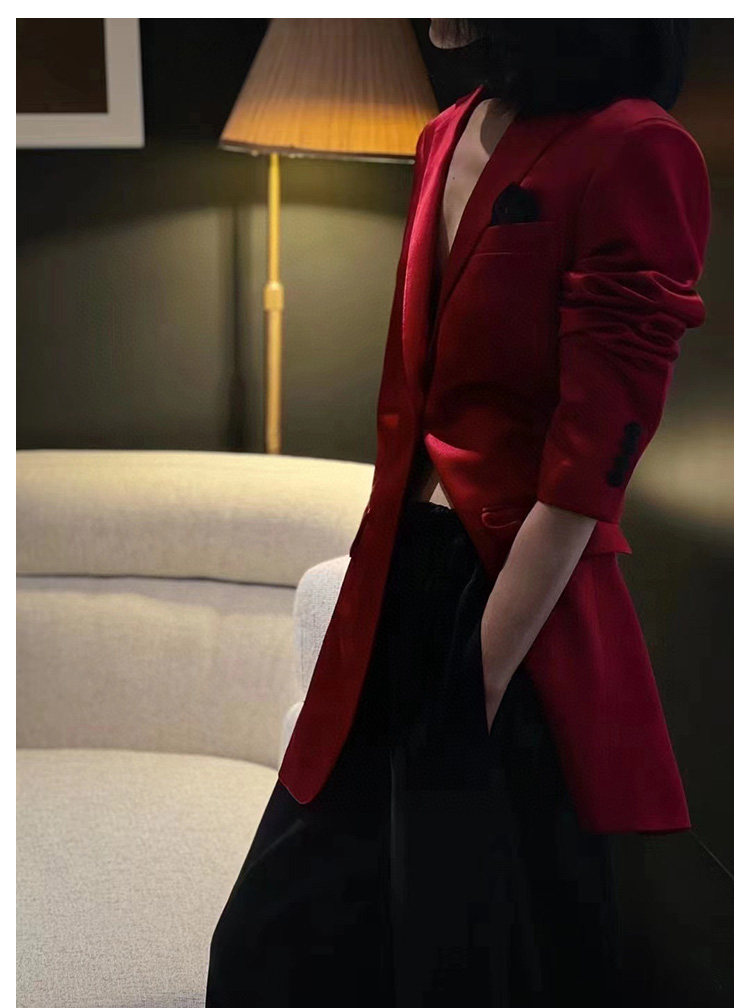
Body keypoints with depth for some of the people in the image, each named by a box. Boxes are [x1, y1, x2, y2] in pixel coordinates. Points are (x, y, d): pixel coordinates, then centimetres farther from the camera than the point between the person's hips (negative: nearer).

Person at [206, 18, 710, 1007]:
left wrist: (480, 684, -16)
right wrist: (378, 584, 12)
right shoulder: (450, 136, 8)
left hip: (523, 620, -8)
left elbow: (593, 459, -18)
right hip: (400, 592, 8)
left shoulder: (634, 152, -16)